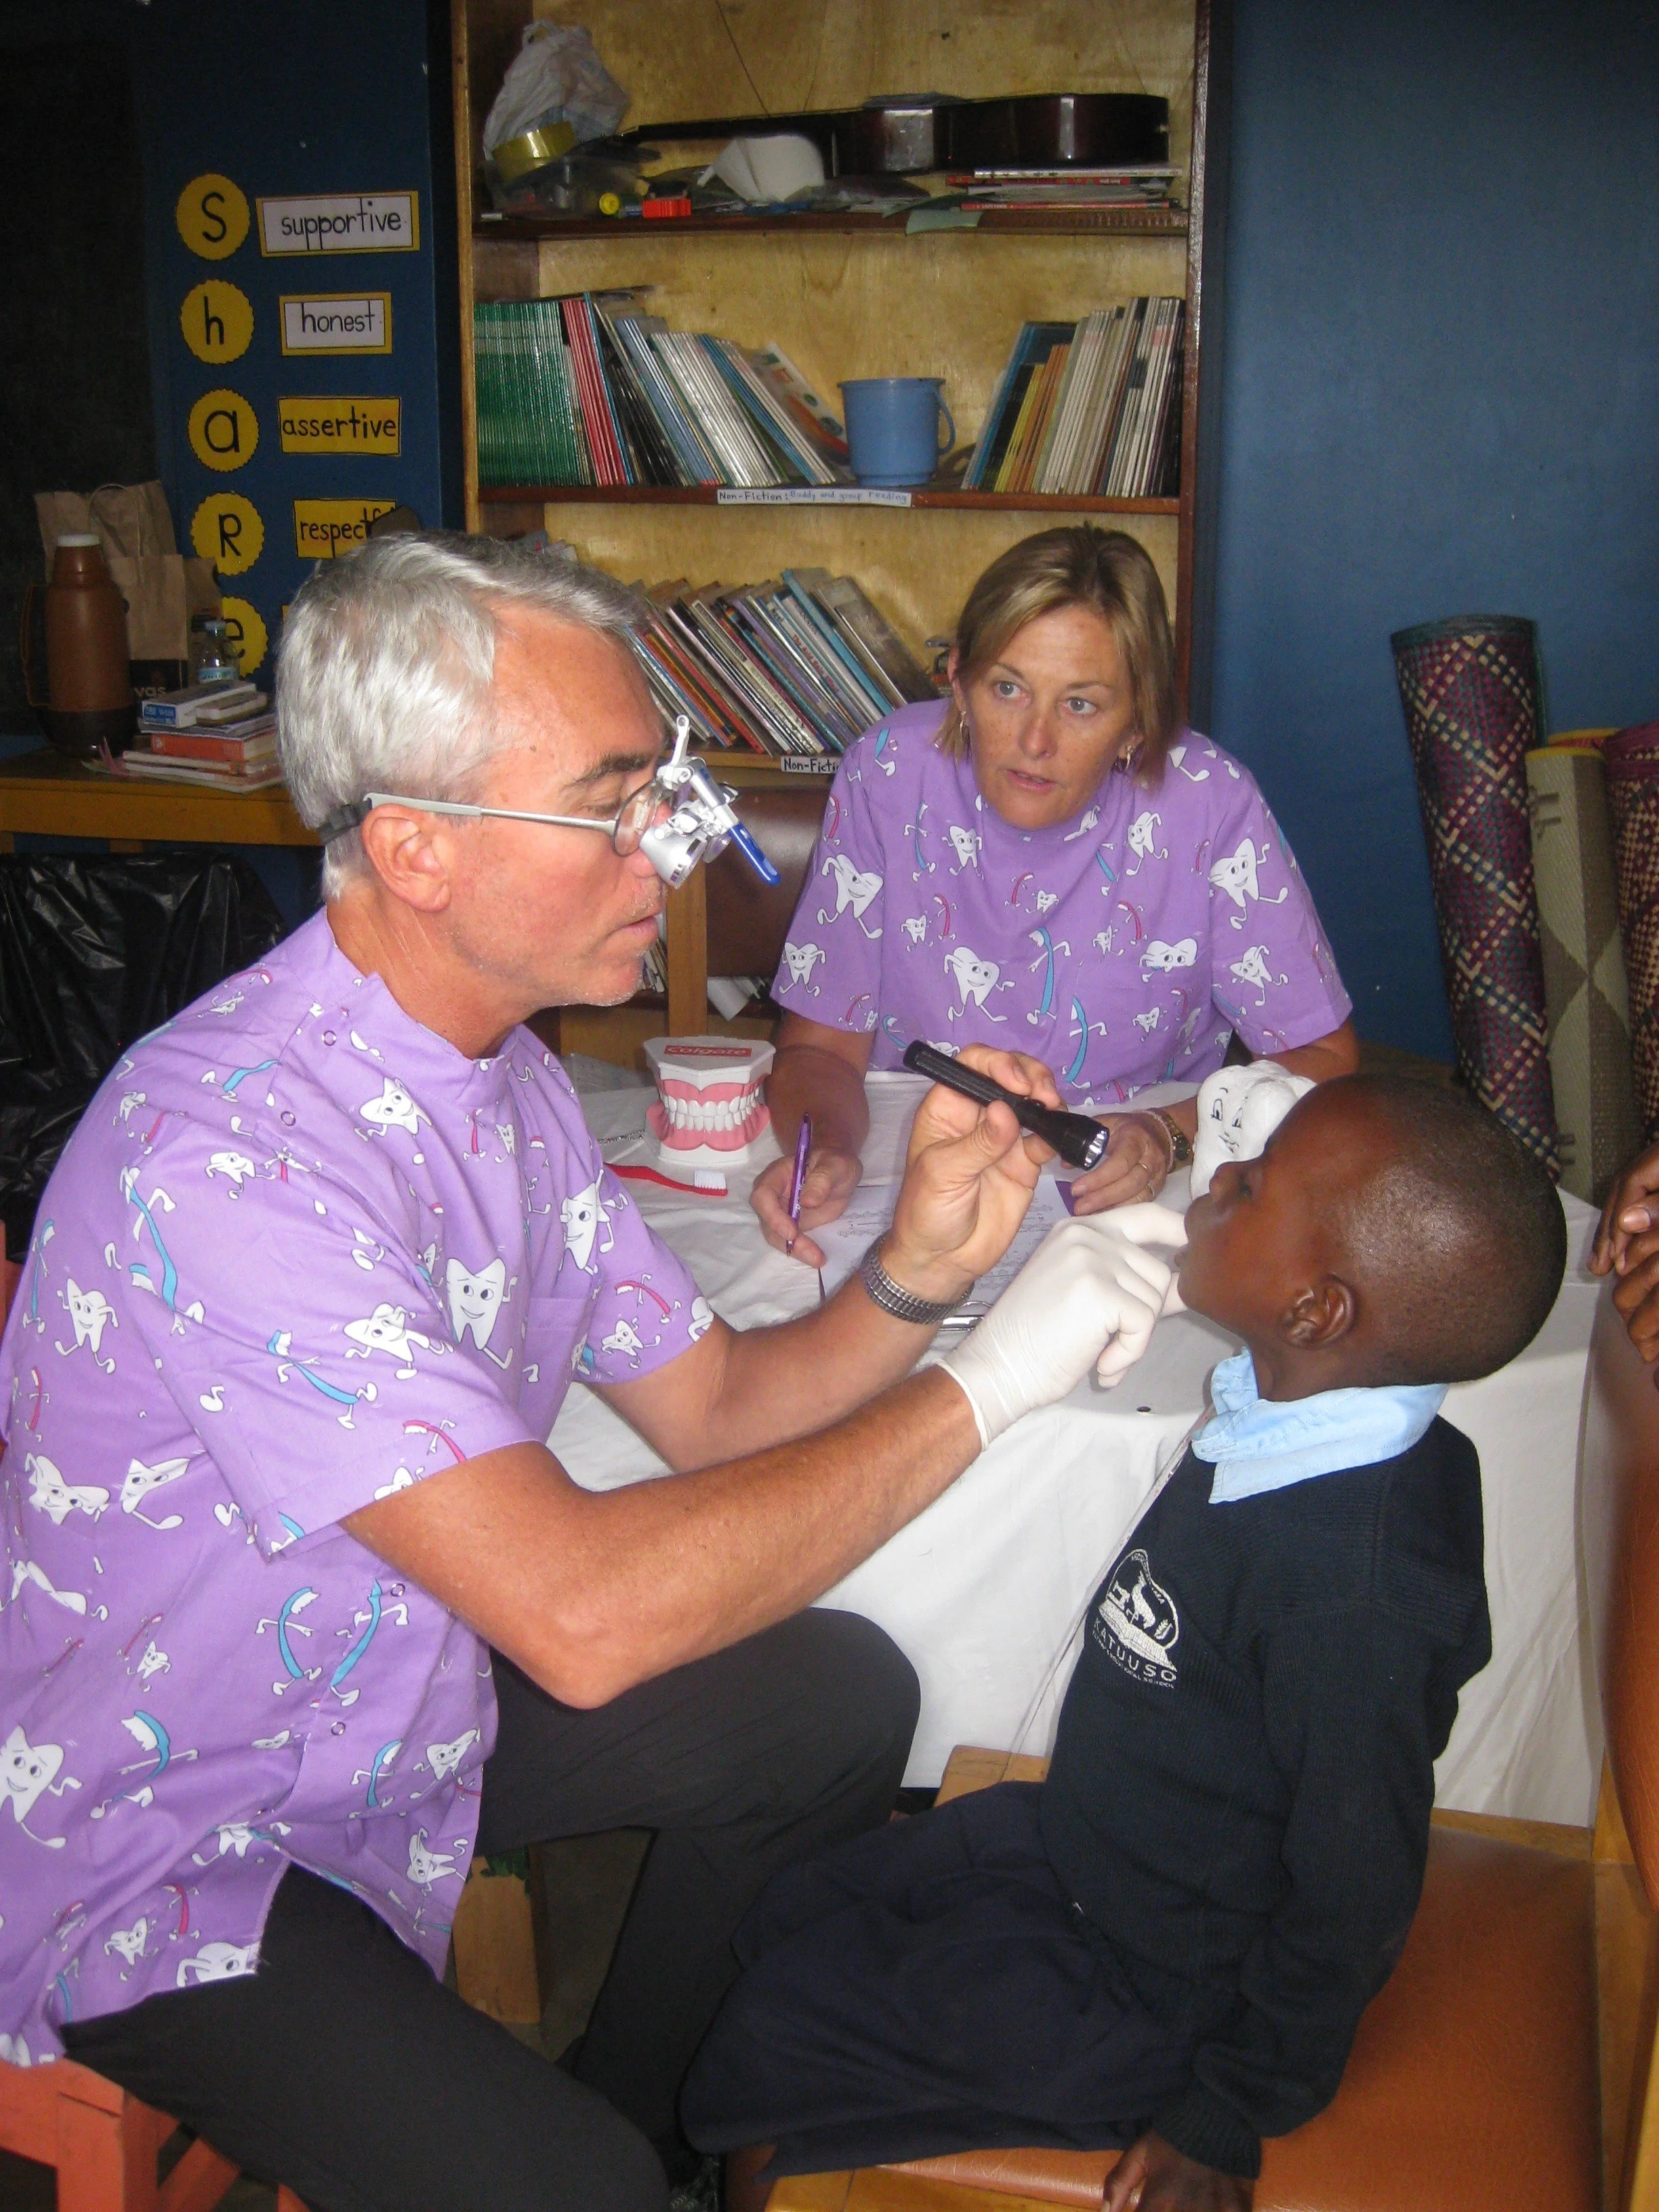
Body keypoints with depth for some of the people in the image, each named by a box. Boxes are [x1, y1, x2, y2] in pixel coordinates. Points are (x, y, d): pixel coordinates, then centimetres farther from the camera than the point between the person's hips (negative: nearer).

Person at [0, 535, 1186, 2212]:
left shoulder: (505, 1074, -1)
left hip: (397, 1700, 9)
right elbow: (581, 1613, -36)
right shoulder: (224, 1155, -32)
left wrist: (917, 1269, -15)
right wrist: (987, 1384, -27)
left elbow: (715, 1409, 4)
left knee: (837, 1696, 5)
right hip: (156, 1858, -8)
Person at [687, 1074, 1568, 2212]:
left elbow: (1350, 1905, -28)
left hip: (1130, 1993, -8)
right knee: (783, 1915, 18)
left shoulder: (1358, 1587, -38)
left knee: (767, 2034, 5)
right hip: (1090, 1843, 8)